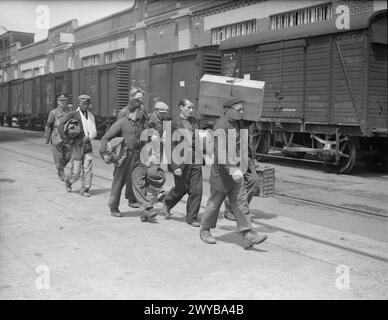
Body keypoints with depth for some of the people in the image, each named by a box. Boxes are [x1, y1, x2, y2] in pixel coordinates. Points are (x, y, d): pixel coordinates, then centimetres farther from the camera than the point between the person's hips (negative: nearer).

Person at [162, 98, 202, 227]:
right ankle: (167, 203, 40)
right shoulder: (175, 123, -8)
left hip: (195, 160, 5)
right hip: (182, 161, -5)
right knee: (181, 189, 9)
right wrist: (175, 166, -14)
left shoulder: (194, 121, 10)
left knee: (196, 190, 1)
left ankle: (191, 217, 14)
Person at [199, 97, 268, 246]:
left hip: (234, 169, 8)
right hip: (222, 171, -7)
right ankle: (204, 231, 26)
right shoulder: (221, 125, -20)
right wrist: (233, 169, -41)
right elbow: (220, 151, -31)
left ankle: (248, 234, -3)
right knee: (215, 202, 7)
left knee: (240, 201, 0)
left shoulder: (234, 122, 9)